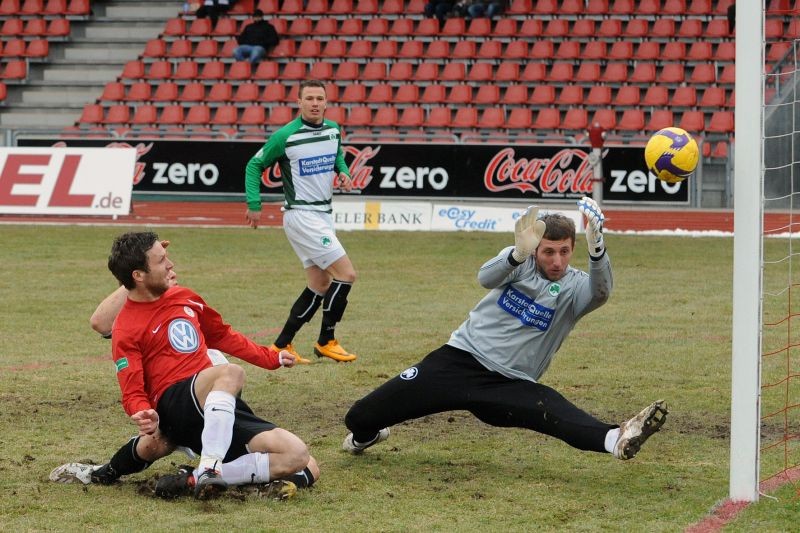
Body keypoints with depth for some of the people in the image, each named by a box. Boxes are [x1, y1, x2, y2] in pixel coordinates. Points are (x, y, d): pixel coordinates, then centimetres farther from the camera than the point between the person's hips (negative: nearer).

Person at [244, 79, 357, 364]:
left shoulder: (333, 130, 4)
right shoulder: (285, 136, -13)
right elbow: (255, 165, -2)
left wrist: (343, 172, 5)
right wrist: (254, 204, -7)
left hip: (323, 215, 8)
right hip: (301, 215, -8)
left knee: (319, 286, 8)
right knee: (346, 274, -12)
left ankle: (282, 344, 15)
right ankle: (326, 341, 1)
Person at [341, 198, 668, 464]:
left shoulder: (574, 287, -2)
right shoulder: (519, 261, 0)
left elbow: (600, 291, -26)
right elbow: (486, 278, -22)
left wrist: (596, 247, -47)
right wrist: (518, 254, -44)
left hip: (510, 385, -1)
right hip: (462, 358, 1)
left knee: (553, 411, -34)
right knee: (361, 417, -3)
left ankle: (616, 439, -59)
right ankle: (364, 436, 33)